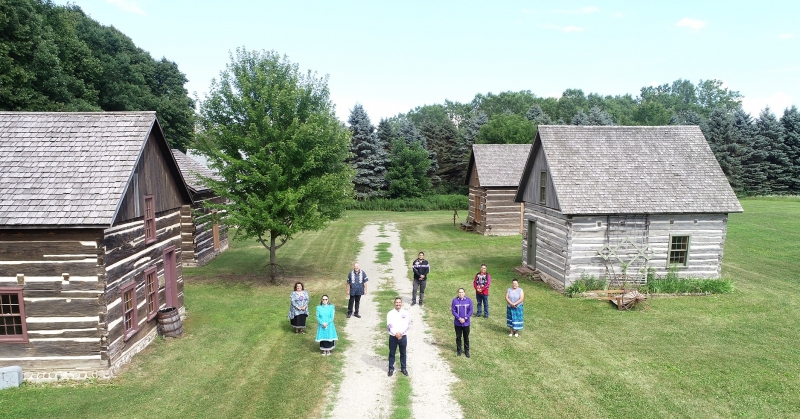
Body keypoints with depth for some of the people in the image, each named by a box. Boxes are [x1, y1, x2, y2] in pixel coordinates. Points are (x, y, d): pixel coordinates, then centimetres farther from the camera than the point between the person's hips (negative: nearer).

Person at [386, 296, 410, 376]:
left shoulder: (406, 313, -2)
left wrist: (401, 333, -16)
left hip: (403, 336, 1)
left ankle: (403, 368, 28)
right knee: (392, 353, 9)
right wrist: (395, 333, -20)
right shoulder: (390, 313, -5)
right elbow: (389, 325, -10)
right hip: (393, 336, -1)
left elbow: (408, 325, -6)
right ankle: (391, 368, 23)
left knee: (403, 353, 13)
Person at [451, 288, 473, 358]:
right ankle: (458, 351, 25)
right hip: (457, 323, 0)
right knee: (458, 337, 11)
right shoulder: (455, 300, -8)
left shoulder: (469, 300, -6)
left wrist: (465, 318, -12)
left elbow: (470, 311, -4)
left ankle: (467, 351, 25)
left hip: (466, 323, 0)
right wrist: (459, 318, -14)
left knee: (466, 337, 11)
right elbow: (453, 311, -6)